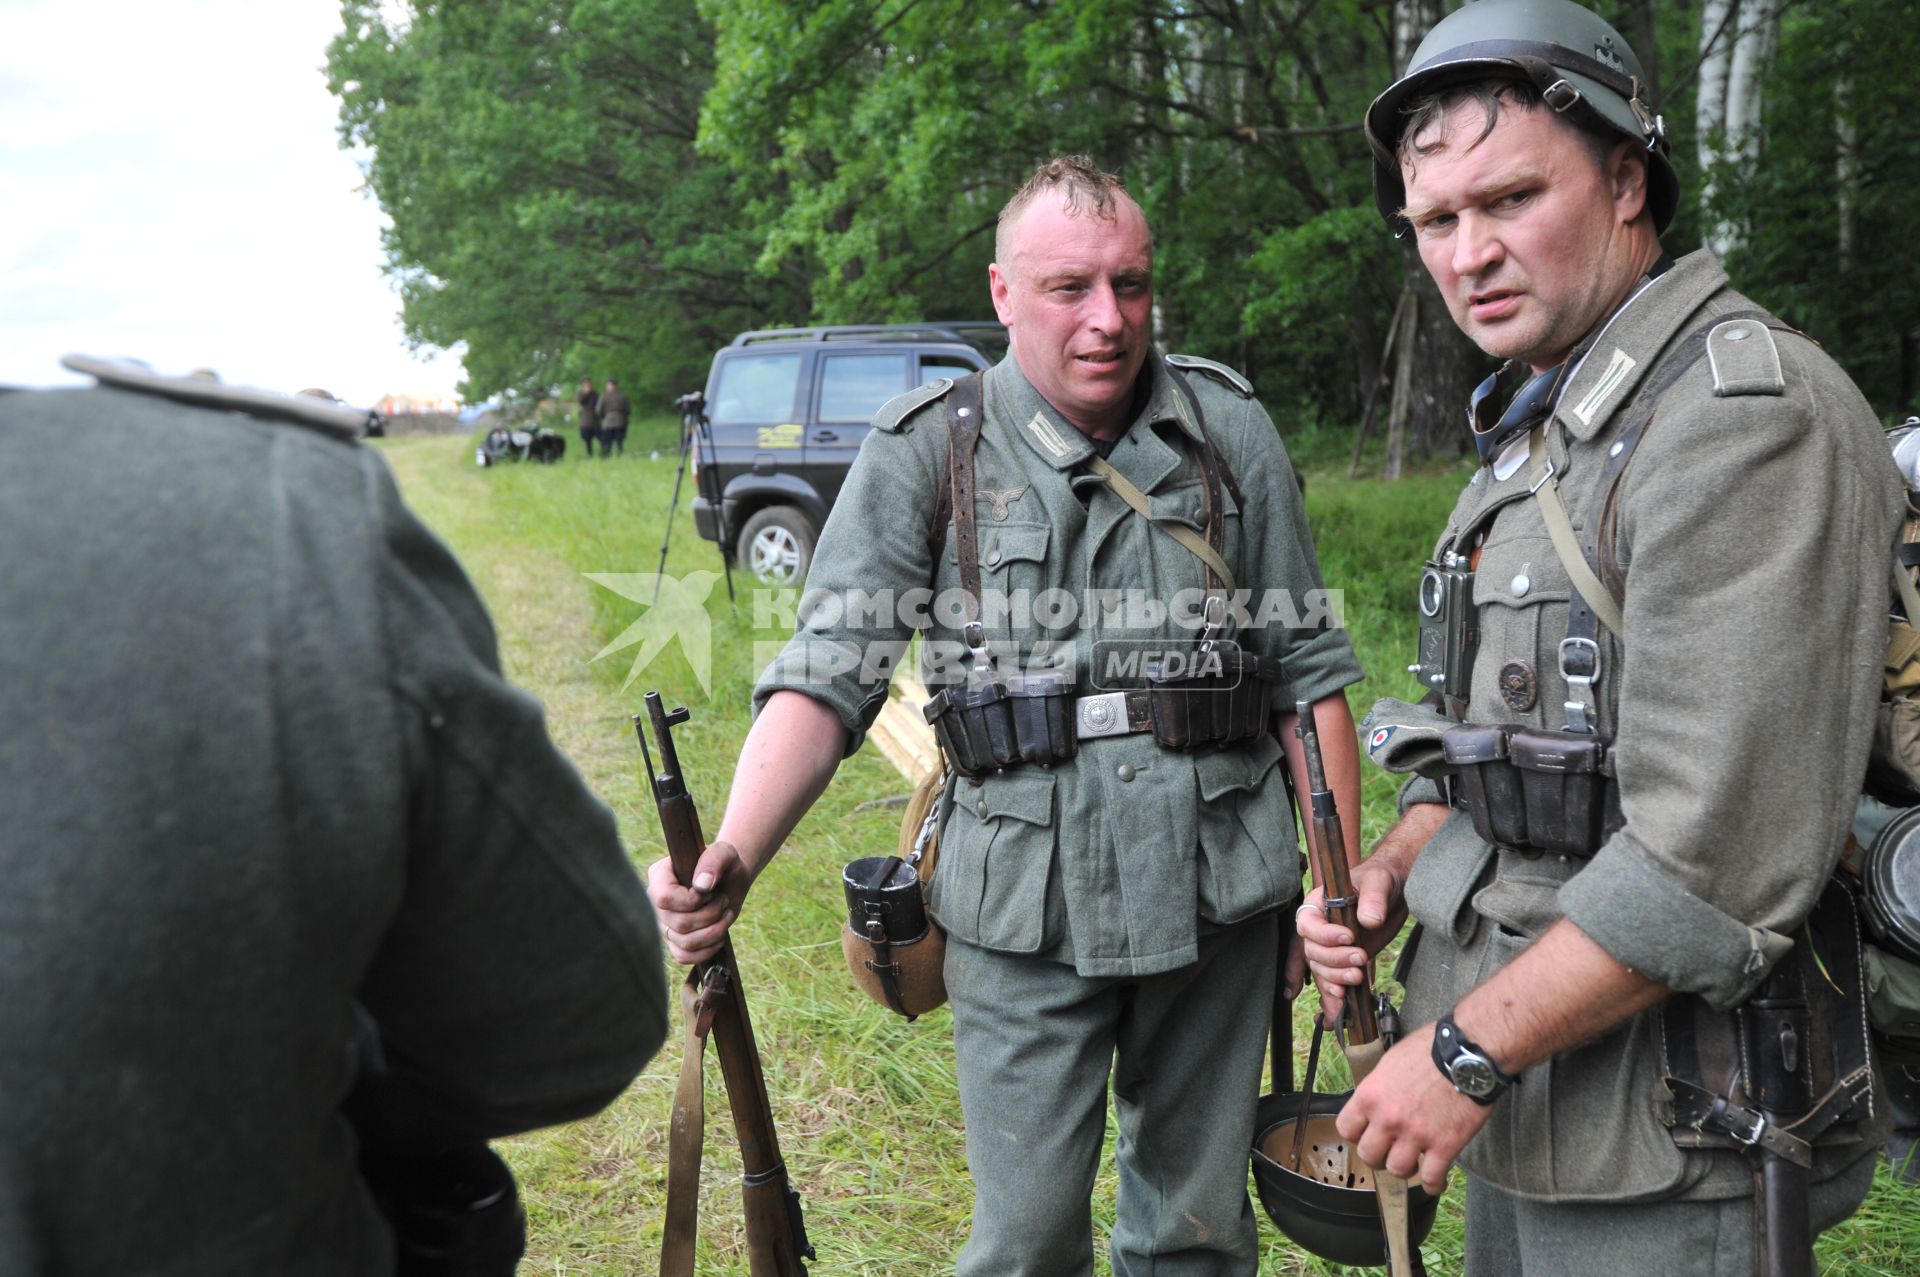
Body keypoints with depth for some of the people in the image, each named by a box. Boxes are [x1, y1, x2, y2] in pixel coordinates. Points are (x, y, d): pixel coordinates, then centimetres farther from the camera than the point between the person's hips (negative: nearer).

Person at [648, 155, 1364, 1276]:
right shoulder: (926, 453, -5)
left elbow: (1306, 669, 6)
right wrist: (732, 859, -27)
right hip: (1025, 913, -2)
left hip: (1219, 894, 2)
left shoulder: (1230, 428, 1)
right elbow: (828, 677, -11)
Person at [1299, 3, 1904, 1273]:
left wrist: (1466, 1053, -19)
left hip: (1668, 1141, -8)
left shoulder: (1749, 416, -20)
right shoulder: (1536, 431, 10)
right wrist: (1399, 862, 1)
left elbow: (1717, 857, -26)